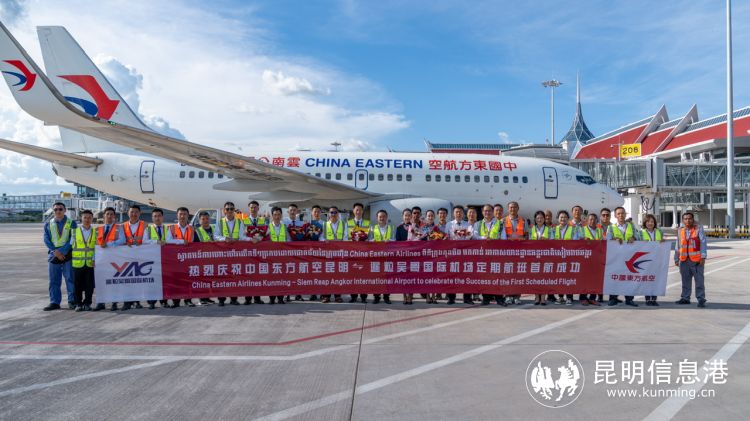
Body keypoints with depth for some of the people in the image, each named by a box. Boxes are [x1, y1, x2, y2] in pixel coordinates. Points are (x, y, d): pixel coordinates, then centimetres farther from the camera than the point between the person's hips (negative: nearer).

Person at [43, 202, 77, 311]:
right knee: (54, 280, 5)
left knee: (70, 279, -2)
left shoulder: (71, 223, 2)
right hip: (53, 255, 3)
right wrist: (55, 251, -12)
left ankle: (72, 301, 5)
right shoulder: (48, 225, 11)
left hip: (68, 255, -3)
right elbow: (47, 240, 3)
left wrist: (62, 251, -15)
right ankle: (54, 302, 11)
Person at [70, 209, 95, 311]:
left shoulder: (95, 232, 6)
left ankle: (87, 303, 12)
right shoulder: (75, 231, 6)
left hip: (90, 263, 0)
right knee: (77, 285, 3)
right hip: (77, 263, 0)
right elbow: (71, 246, 9)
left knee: (89, 285, 1)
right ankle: (78, 304, 13)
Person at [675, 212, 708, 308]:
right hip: (684, 260, 4)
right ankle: (685, 298, 21)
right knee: (685, 280, 12)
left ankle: (701, 299, 2)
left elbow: (703, 243, -6)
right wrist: (676, 259, 17)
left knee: (699, 280, -3)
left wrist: (703, 257, -13)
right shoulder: (680, 231, 12)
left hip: (696, 260, -4)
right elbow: (677, 246, 17)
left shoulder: (699, 229, -1)